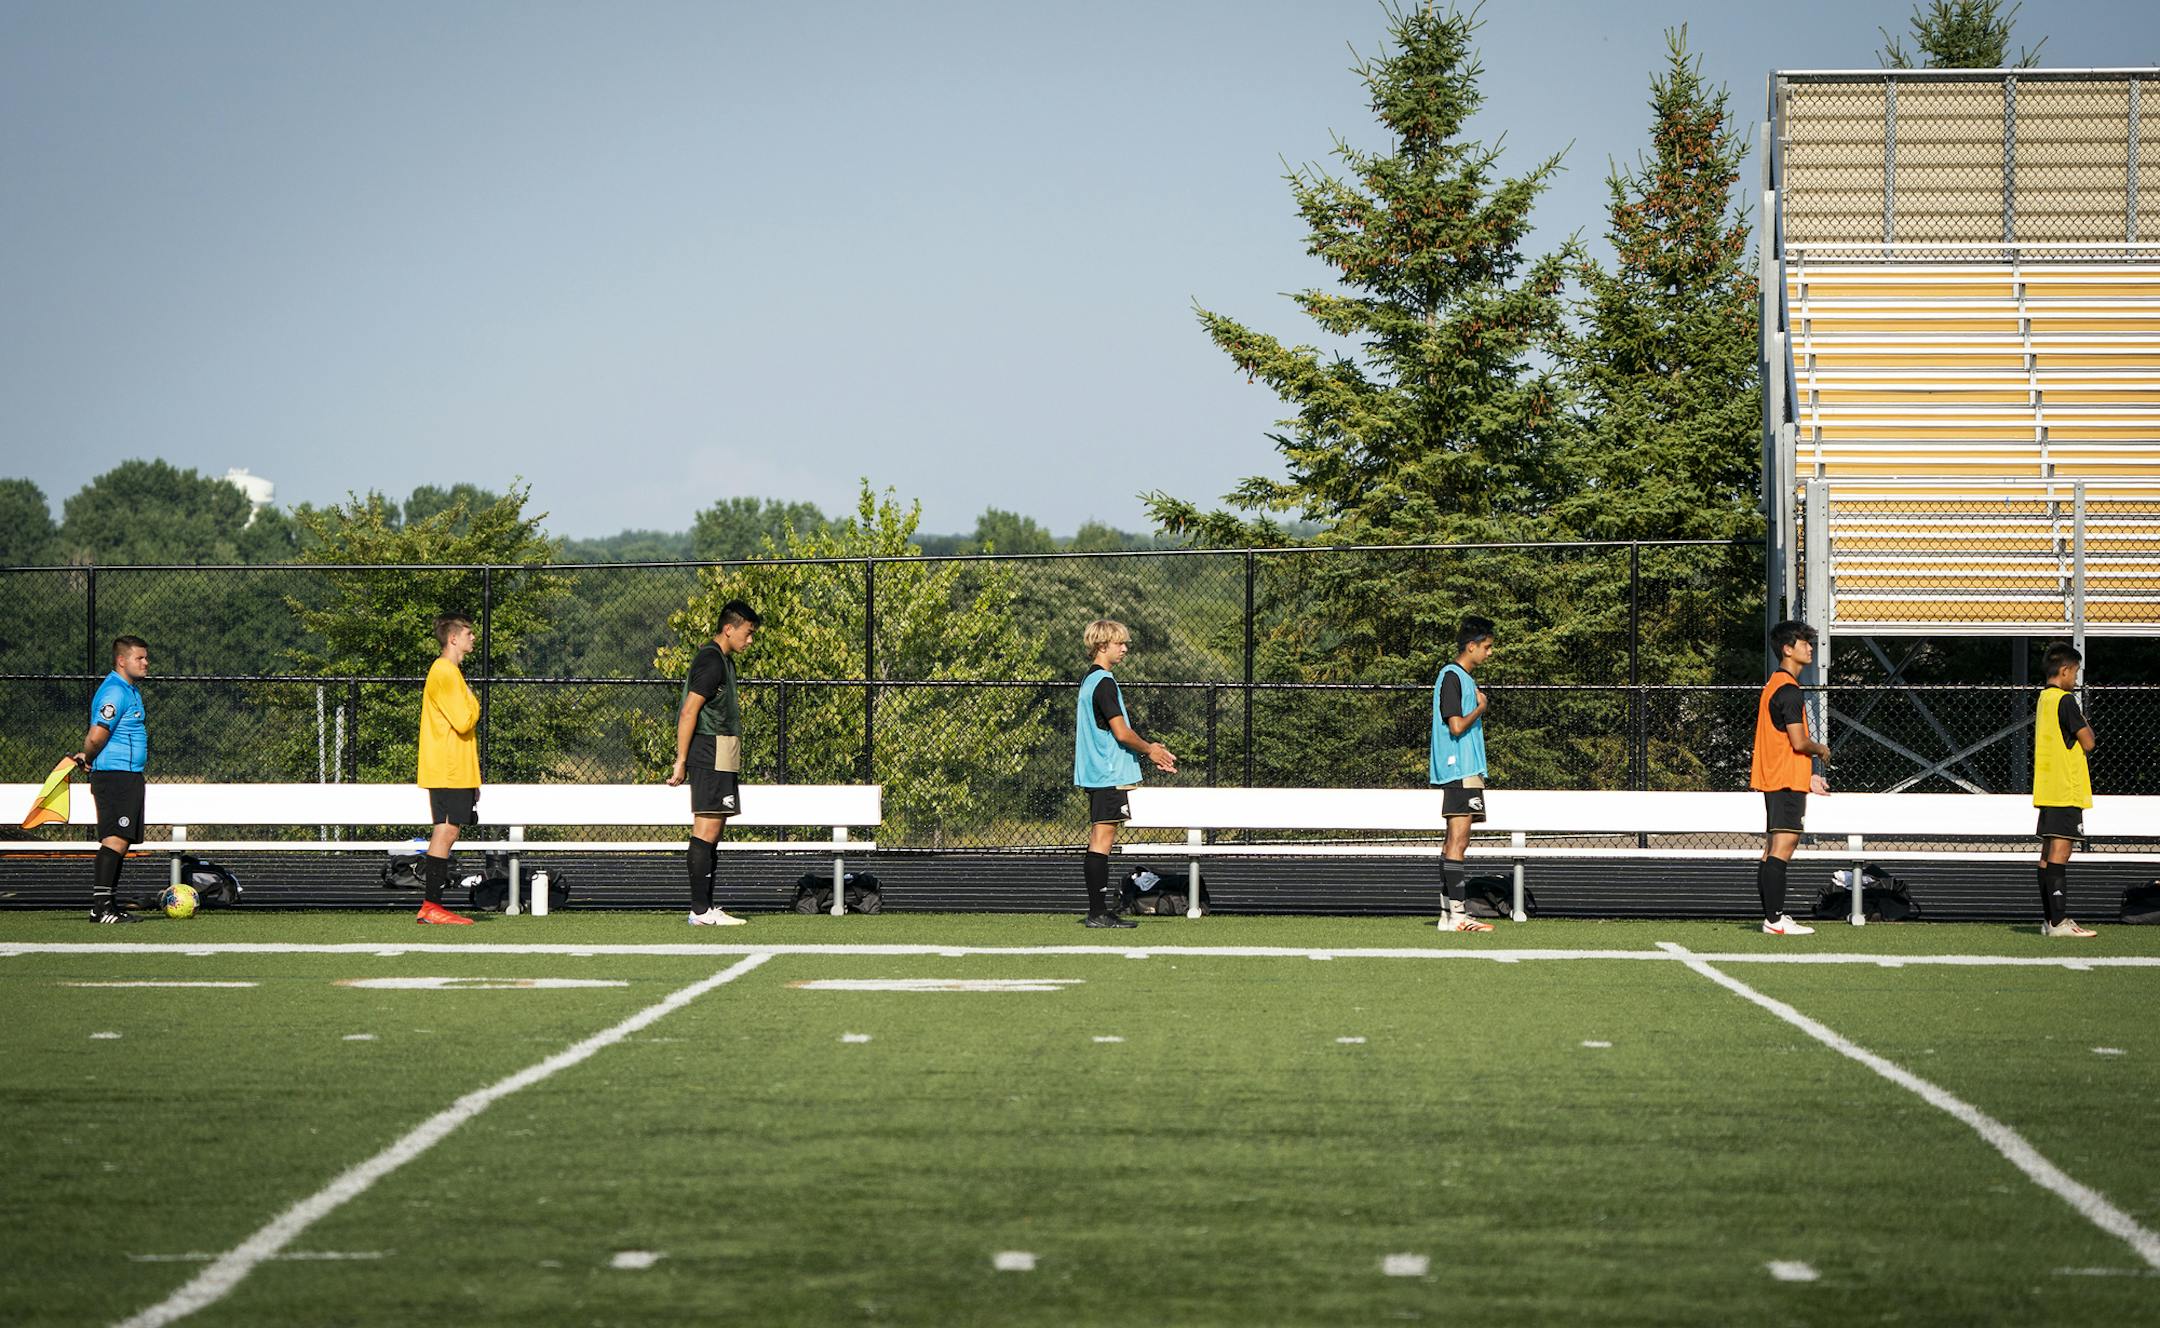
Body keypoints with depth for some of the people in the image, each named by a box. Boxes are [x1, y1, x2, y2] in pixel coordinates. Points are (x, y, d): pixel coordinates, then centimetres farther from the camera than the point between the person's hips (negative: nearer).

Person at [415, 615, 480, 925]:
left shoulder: (450, 672, 20)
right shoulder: (445, 672, -13)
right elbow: (463, 722, -21)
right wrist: (474, 703, -1)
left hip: (453, 771, 10)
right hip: (449, 771, -10)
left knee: (445, 834, 7)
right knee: (446, 832, -10)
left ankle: (430, 907, 7)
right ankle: (431, 907, -11)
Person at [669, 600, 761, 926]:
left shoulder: (724, 661, 19)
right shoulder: (711, 662, -13)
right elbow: (688, 712, -17)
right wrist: (681, 762, -18)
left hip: (720, 759, 11)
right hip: (711, 755, -11)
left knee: (713, 831, 10)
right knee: (706, 830, -11)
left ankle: (705, 907, 11)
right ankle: (700, 911, -13)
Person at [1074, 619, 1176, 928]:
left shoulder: (1089, 680, 17)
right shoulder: (1104, 682, -14)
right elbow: (1121, 733, -17)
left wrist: (1149, 749, 18)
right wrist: (1150, 750, 0)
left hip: (1096, 774, 10)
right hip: (1110, 774, -10)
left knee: (1100, 840, 10)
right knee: (1101, 839, -9)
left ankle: (1100, 910, 13)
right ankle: (1097, 913, -10)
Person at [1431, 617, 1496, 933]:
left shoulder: (1464, 678, 20)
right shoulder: (1452, 677, -11)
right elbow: (1457, 726, -18)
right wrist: (1481, 708, -6)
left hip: (1465, 771, 11)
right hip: (1460, 772, -11)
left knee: (1455, 841, 10)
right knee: (1458, 841, -12)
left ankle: (1450, 911, 11)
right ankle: (1456, 913, -15)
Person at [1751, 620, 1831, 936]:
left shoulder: (1774, 685, 17)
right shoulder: (1788, 690, -15)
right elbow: (1798, 742, -20)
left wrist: (1808, 777, 23)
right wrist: (1822, 750, 1)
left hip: (1772, 779, 10)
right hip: (1787, 780, -10)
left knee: (1773, 848, 10)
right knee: (1783, 846, -11)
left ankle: (1772, 917, 13)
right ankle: (1775, 919, -14)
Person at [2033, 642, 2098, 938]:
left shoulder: (2043, 699, 16)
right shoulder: (2065, 700, -12)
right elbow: (2087, 742, -13)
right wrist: (2086, 726, 5)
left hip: (2047, 789, 9)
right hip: (2067, 790, -9)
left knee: (2048, 853, 8)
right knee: (2060, 851, -12)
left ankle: (2049, 919, 10)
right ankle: (2059, 921, -15)